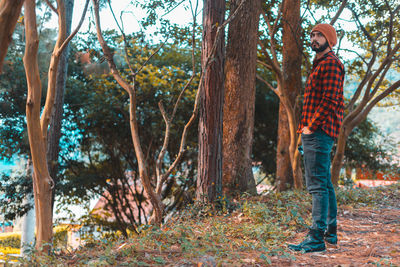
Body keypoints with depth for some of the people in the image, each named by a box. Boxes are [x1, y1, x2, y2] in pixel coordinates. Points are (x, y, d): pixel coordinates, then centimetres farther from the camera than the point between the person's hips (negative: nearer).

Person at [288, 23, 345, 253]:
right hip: (316, 132, 11)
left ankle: (317, 238, -15)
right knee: (325, 184, 15)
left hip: (318, 132, -11)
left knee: (318, 185, -14)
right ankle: (331, 232, 24)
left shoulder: (330, 63, -9)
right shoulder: (320, 64, 24)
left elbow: (329, 100, -19)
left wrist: (311, 126, -15)